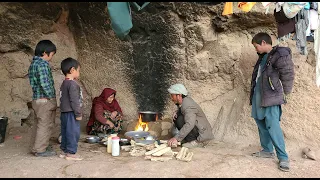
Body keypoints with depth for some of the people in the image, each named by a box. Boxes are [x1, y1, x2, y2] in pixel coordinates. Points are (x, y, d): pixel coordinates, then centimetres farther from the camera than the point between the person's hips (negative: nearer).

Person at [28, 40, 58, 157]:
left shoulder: (33, 63, 14)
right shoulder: (42, 64, -17)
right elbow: (44, 84, -24)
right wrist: (51, 97, -13)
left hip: (37, 99, 10)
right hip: (45, 100, -10)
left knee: (38, 124, 18)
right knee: (45, 125, 0)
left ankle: (35, 146, 29)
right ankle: (40, 150, 8)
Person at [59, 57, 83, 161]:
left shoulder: (64, 84, 15)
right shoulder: (72, 84, -16)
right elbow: (74, 101, -20)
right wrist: (78, 114, -15)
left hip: (64, 113, 10)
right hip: (71, 113, -10)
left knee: (65, 132, 15)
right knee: (73, 133, -3)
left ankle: (64, 150, 23)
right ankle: (71, 153, 2)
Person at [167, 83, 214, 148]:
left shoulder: (188, 106, -25)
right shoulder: (184, 100, 3)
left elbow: (189, 124, -38)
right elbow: (180, 110, 25)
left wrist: (176, 138, -43)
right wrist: (176, 112, -1)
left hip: (203, 137, -10)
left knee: (180, 120, -23)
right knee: (176, 118, 10)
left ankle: (196, 142, -14)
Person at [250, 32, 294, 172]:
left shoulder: (280, 55, -12)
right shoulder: (263, 57, 14)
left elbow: (288, 75, -15)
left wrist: (285, 94, -9)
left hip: (271, 98, -9)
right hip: (258, 96, 9)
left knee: (272, 126, -10)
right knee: (261, 124, 14)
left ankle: (283, 157, 0)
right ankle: (267, 150, 27)